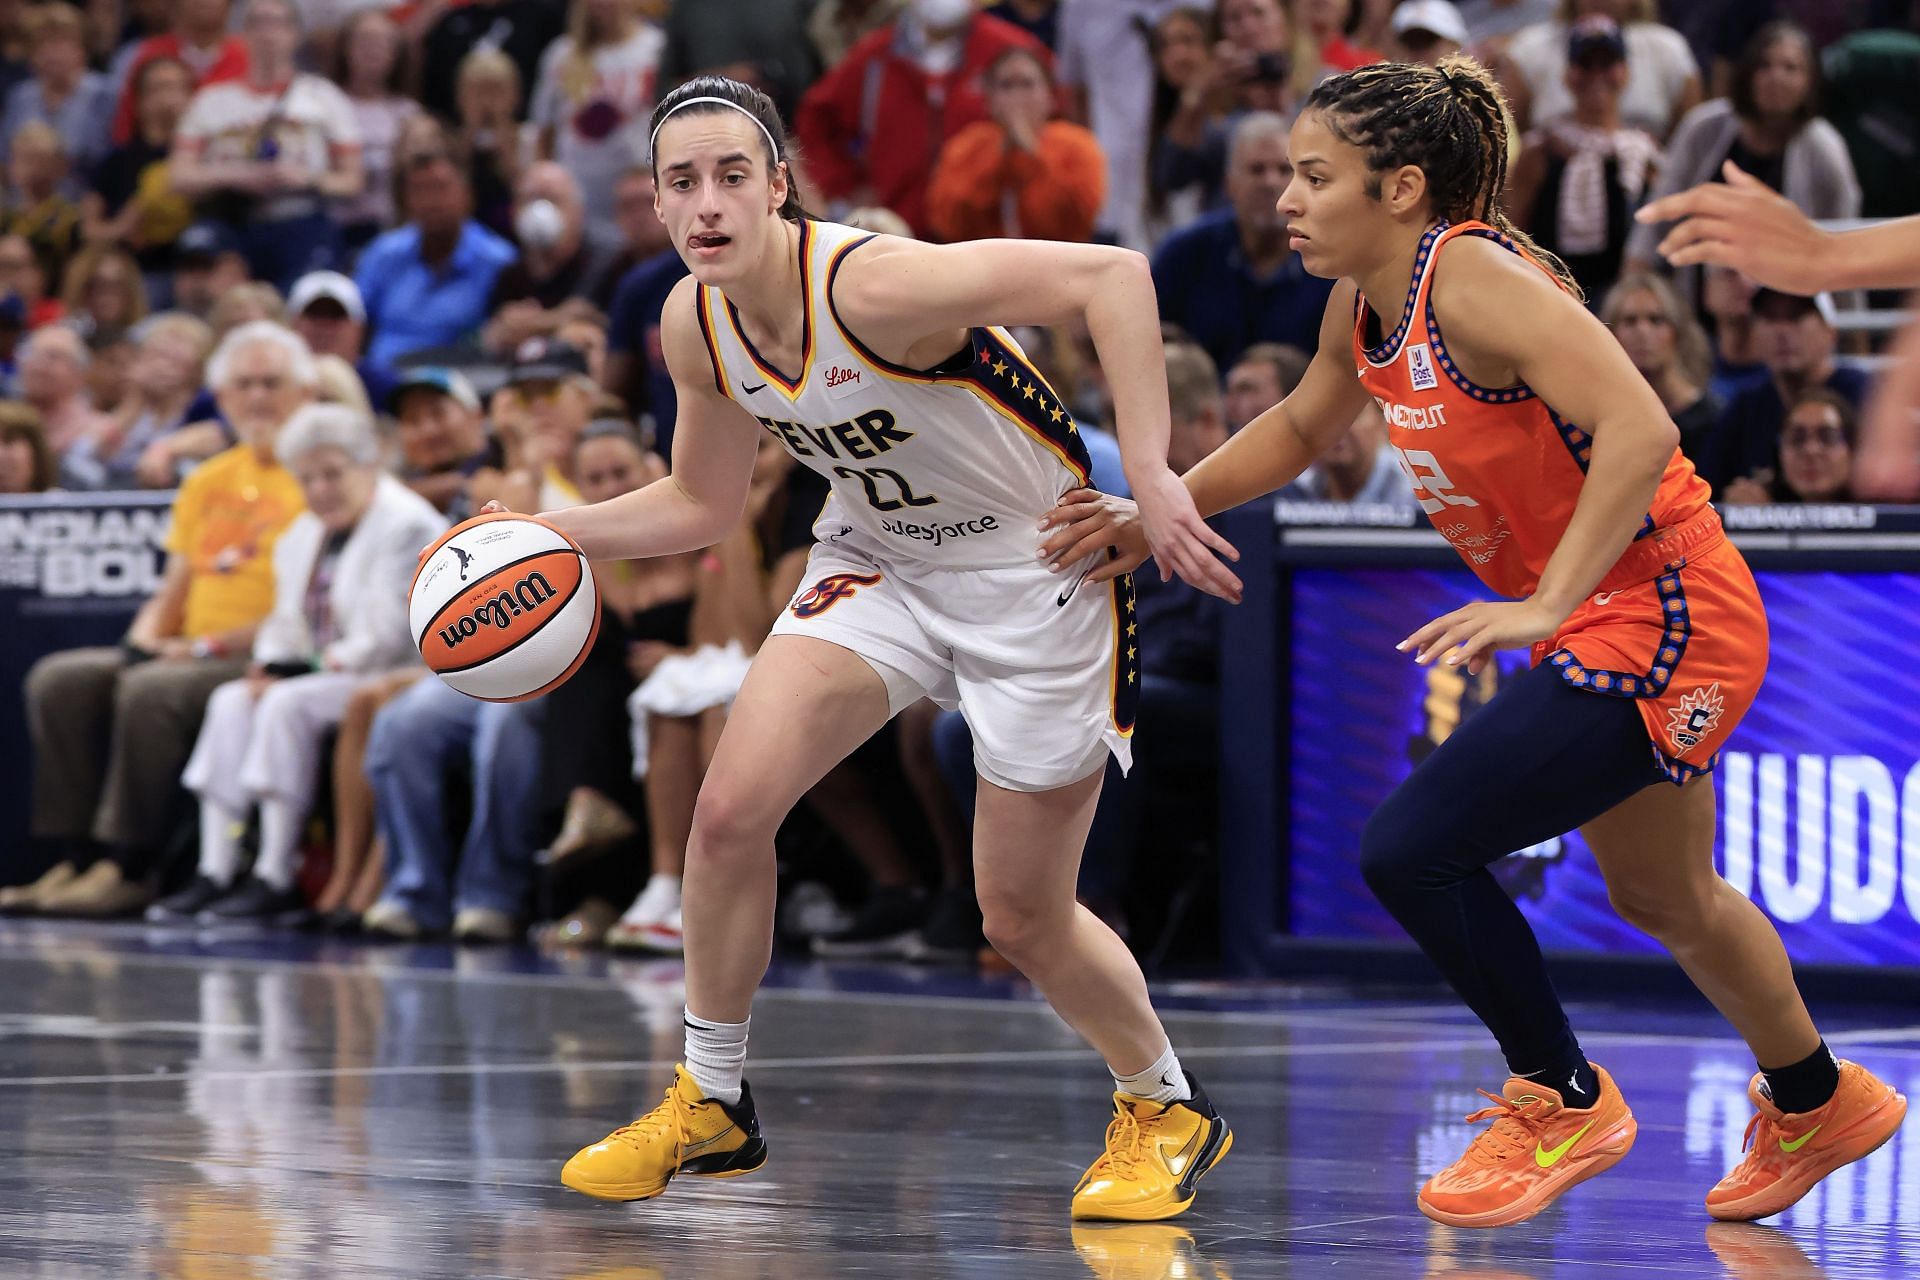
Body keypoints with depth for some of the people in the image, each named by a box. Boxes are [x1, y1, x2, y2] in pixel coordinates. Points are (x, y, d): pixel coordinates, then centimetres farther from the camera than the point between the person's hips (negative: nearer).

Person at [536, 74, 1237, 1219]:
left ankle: (1168, 1107, 28)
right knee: (732, 807, -13)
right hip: (879, 564, 6)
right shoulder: (697, 327, -8)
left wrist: (1149, 481, -37)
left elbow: (1112, 275, -34)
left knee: (1024, 920, 0)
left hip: (1037, 569, -6)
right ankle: (712, 1103, 6)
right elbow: (701, 505, 9)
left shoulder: (872, 283, -31)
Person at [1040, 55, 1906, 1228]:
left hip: (1657, 619, -10)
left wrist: (1546, 607, -36)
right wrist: (1156, 516, 14)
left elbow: (1638, 431, -32)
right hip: (1594, 629, 10)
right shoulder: (1365, 303, 4)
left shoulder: (1477, 278, -23)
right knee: (1664, 898, 26)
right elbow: (1299, 428, 24)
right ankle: (1818, 1105, 49)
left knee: (1413, 849, -15)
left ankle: (1562, 1100, 5)